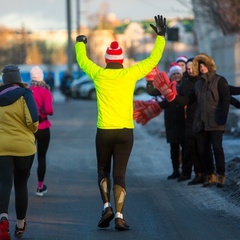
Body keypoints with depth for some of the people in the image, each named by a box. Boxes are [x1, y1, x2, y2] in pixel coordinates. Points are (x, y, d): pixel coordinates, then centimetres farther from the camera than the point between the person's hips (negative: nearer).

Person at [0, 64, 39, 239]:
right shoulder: (24, 95, -5)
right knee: (21, 185, 13)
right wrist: (33, 131, 7)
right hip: (24, 146, -1)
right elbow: (33, 120, -14)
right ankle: (20, 225, 25)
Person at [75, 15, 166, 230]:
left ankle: (107, 207, 1)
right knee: (120, 174, 2)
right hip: (125, 131, 0)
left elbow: (82, 60, 19)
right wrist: (160, 36, 20)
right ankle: (119, 216, -8)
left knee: (103, 170, 17)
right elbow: (153, 60, 9)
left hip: (104, 131, 0)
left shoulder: (99, 74, -1)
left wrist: (80, 43, 39)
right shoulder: (130, 74, -2)